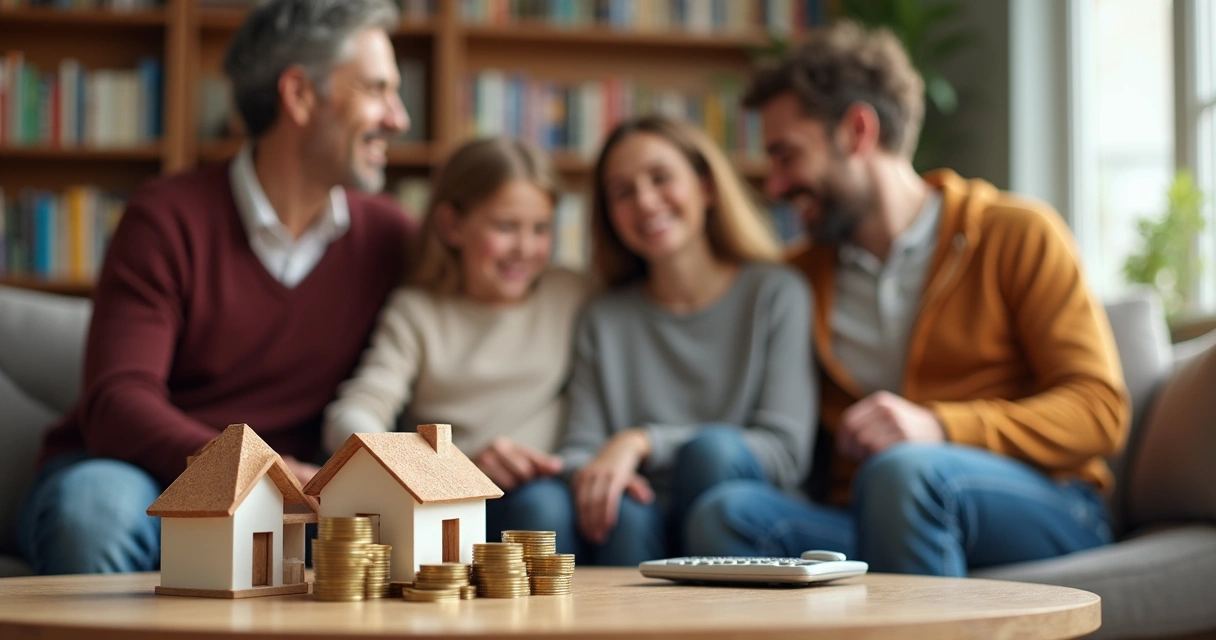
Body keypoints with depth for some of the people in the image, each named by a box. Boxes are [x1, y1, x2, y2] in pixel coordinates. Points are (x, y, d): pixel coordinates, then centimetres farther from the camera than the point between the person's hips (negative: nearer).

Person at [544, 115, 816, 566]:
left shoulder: (777, 293, 5)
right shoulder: (604, 320, 16)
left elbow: (786, 453, -6)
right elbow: (578, 450, 6)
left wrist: (641, 442, -17)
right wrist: (590, 473, -20)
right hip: (637, 536, 1)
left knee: (712, 447, -32)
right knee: (623, 512, -34)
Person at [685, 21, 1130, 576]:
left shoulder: (1018, 234, 6)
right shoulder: (799, 276, 20)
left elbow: (1098, 410, -3)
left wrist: (939, 428, -18)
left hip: (1044, 512, -3)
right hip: (862, 529, 4)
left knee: (900, 473, -37)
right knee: (726, 513, -28)